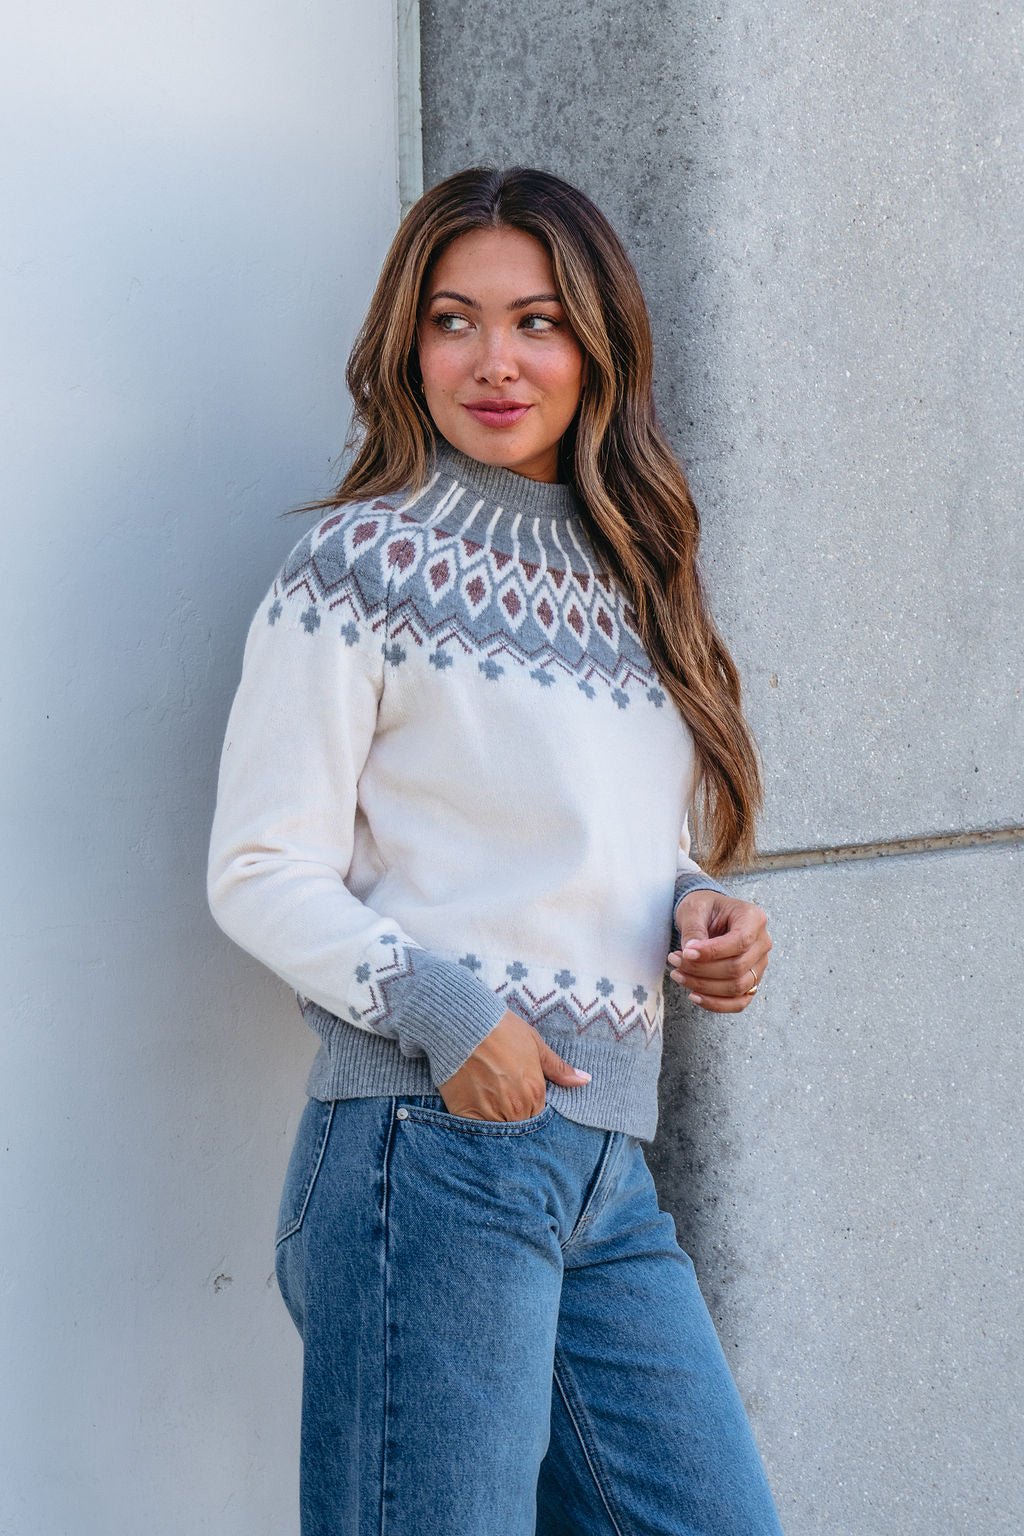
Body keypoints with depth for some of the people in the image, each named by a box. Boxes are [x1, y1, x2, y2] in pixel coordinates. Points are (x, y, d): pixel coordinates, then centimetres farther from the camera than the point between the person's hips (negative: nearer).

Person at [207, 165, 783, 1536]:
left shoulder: (621, 573, 16)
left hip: (612, 1168, 7)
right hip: (435, 1144, -7)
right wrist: (437, 1008, -21)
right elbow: (259, 872, -7)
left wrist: (700, 910, 3)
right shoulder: (364, 561, -5)